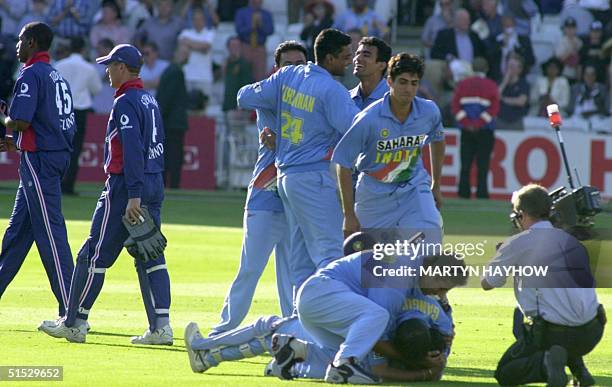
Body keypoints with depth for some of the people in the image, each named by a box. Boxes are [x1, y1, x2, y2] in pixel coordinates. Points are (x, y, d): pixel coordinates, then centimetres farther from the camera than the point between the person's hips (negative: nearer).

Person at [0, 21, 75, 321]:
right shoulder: (58, 78, 18)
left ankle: (71, 312, -12)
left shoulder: (31, 75, -11)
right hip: (57, 157, 10)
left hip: (38, 161, -10)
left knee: (50, 233, -10)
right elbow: (69, 129, 20)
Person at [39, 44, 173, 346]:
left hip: (127, 186, -9)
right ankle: (161, 326, -2)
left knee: (94, 255, -1)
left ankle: (75, 324, 4)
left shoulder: (125, 103, -13)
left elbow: (133, 150, -21)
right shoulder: (150, 100, 15)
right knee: (150, 256, 6)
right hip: (155, 185, 9)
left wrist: (133, 196, -25)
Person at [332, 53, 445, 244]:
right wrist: (349, 214, -16)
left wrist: (436, 186, 19)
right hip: (375, 193, -2)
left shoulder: (429, 111, -11)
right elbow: (343, 163, -17)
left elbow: (437, 140, 13)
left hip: (414, 187, 2)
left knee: (430, 233, -20)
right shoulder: (369, 119, -23)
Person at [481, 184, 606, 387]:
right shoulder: (570, 239, 11)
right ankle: (578, 367, 15)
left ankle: (545, 363, -14)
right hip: (591, 334, 5)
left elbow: (486, 284, 8)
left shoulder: (517, 244, -5)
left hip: (552, 334, -5)